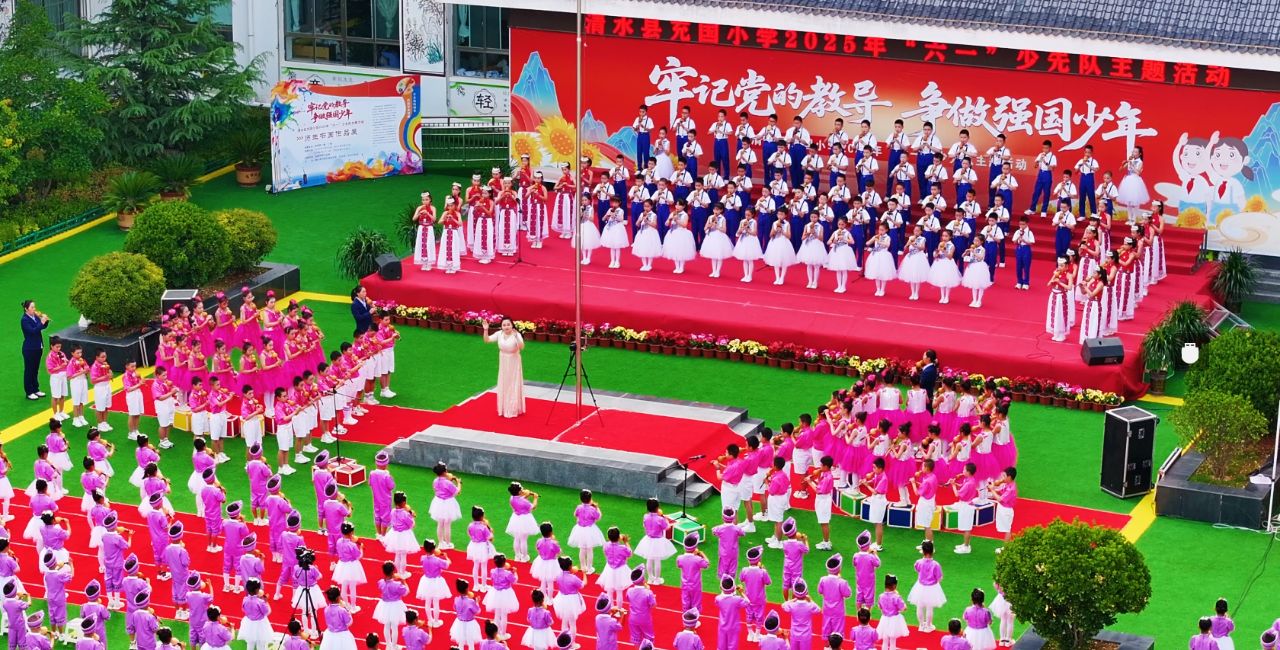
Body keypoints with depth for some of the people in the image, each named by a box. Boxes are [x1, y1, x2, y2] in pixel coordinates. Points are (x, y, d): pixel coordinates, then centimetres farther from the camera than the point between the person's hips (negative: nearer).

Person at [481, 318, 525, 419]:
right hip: (503, 363, 4)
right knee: (504, 385, 14)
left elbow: (522, 347, -37)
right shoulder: (499, 334, -10)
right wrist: (486, 330, -25)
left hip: (514, 363, -4)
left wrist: (516, 337, -51)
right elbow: (487, 340, -10)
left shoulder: (516, 335, -23)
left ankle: (514, 409, 17)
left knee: (514, 385, 4)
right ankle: (504, 408, 29)